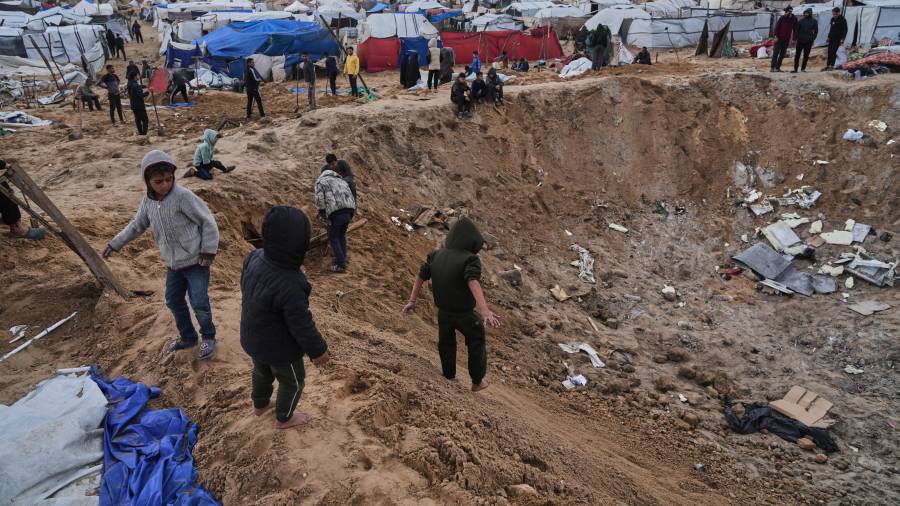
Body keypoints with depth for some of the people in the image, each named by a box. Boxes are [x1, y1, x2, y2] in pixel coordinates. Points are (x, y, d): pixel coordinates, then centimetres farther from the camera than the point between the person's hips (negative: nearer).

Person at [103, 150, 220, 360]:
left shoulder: (183, 196, -20)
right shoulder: (148, 202, 1)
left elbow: (207, 221, -16)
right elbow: (137, 226, 18)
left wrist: (209, 251, -18)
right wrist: (115, 244, 19)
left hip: (196, 261, -7)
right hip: (173, 264, 7)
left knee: (199, 303, -6)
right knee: (174, 301, 17)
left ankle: (208, 338, 19)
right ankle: (188, 337, 38)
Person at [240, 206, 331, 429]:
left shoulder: (255, 258, -19)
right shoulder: (289, 287, -42)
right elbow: (302, 325, -28)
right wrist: (318, 350, -11)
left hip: (252, 338, 7)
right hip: (280, 348, -7)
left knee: (262, 371, 34)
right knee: (292, 381, 23)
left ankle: (260, 404, 60)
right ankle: (284, 418, 47)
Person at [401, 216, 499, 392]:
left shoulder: (435, 256, -4)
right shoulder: (470, 259, -23)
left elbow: (420, 277, 2)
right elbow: (473, 283, -38)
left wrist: (412, 301, 13)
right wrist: (485, 311, -47)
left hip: (443, 312, 5)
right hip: (466, 314, -5)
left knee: (446, 344, 26)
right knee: (476, 345, 19)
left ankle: (449, 378, 43)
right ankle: (477, 382, 32)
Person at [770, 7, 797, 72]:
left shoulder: (794, 19, 2)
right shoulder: (782, 18, -3)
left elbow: (795, 29, 5)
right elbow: (776, 27, -4)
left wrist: (794, 38, 0)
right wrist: (776, 36, -11)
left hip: (786, 40, 3)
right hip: (779, 38, -3)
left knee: (782, 54, 5)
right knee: (775, 53, -5)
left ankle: (778, 67, 11)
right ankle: (773, 67, -6)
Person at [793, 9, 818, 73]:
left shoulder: (814, 21, 3)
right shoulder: (801, 20, 3)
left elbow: (816, 31, 5)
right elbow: (797, 29, 6)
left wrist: (813, 39, -5)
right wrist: (797, 38, -4)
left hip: (809, 41, 0)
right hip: (800, 41, 0)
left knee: (806, 55, 4)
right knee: (797, 55, -2)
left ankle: (803, 68, 12)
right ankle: (795, 68, 1)